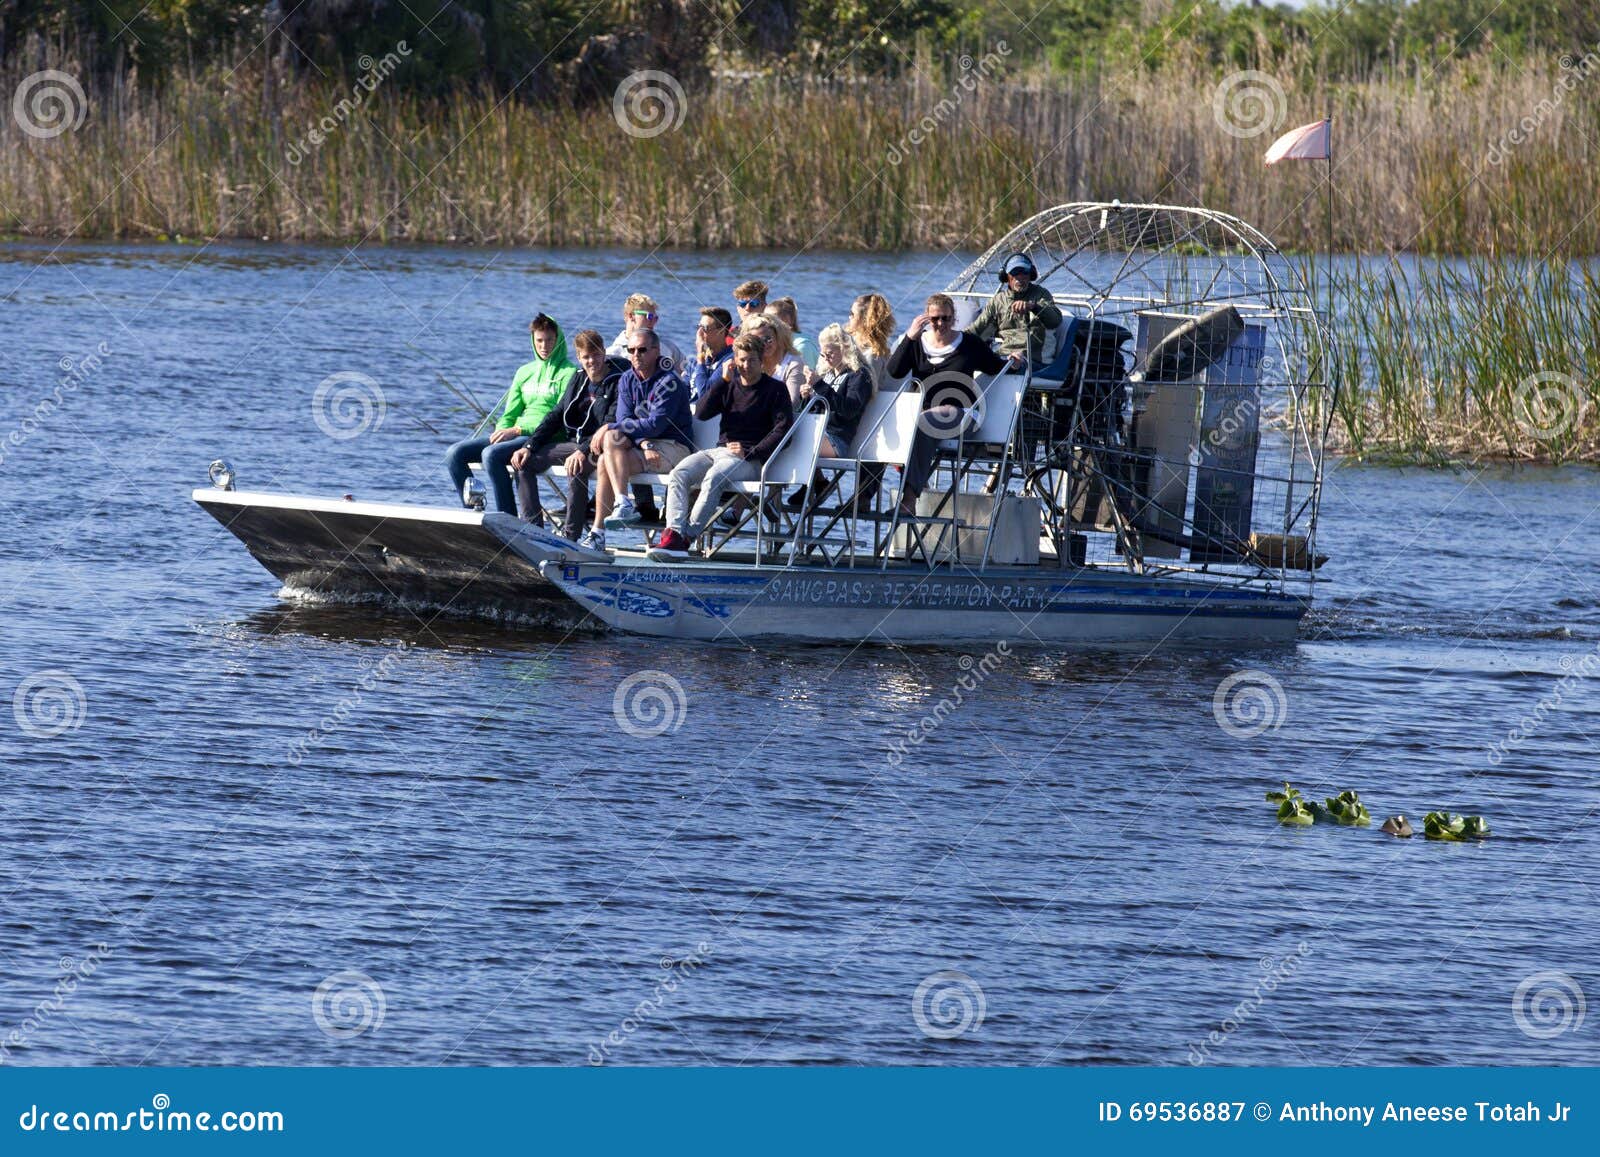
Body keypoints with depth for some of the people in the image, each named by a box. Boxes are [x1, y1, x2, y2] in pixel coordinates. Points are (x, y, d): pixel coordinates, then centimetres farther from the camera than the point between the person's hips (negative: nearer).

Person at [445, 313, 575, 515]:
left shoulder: (568, 373, 0)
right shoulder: (525, 372, 22)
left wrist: (518, 430, -15)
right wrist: (502, 431, -3)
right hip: (516, 436, 7)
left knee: (491, 454, -34)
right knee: (455, 454, -9)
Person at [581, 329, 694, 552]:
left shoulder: (669, 383, -11)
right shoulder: (628, 380, 10)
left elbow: (655, 425, -20)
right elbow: (624, 420, 0)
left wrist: (609, 428, -19)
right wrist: (644, 444, -20)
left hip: (675, 448, -6)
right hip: (647, 449, 6)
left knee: (613, 437, -26)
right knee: (604, 462, -22)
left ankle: (624, 506, -34)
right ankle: (597, 532, -25)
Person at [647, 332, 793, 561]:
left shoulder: (775, 390, 6)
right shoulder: (729, 386, 20)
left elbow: (783, 429, -4)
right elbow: (701, 413, 7)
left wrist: (750, 453, -13)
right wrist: (722, 380, -1)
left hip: (751, 459, -5)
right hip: (719, 451, 5)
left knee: (714, 477, -36)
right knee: (679, 475, -23)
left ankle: (686, 538, -40)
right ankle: (674, 533, -39)